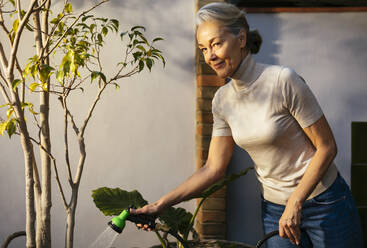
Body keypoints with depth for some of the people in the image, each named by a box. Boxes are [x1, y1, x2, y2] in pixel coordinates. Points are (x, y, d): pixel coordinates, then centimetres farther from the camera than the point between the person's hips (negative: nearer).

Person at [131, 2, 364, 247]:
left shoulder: (283, 80, -18)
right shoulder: (223, 99, -2)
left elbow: (326, 147, -13)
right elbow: (214, 169, 1)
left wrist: (295, 204, -17)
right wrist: (161, 204, -5)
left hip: (324, 201, -4)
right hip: (274, 208, 4)